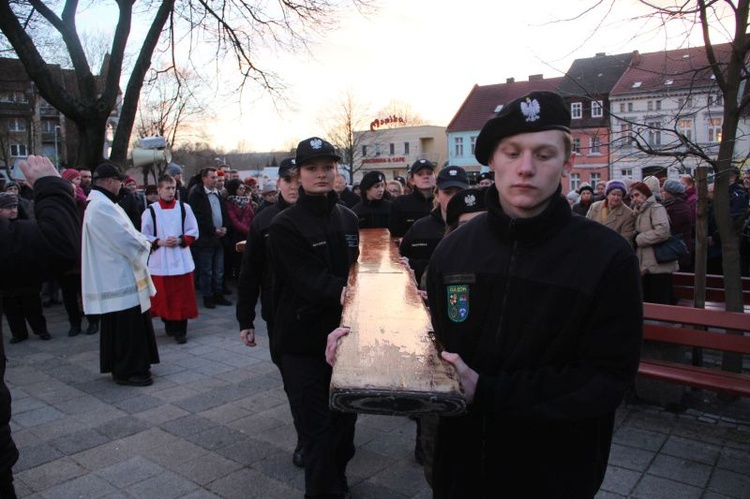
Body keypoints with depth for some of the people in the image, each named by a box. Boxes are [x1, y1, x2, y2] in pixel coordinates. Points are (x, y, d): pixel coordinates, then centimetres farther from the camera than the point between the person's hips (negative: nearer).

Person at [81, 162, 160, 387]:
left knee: (117, 326, 17)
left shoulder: (98, 204, 14)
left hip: (113, 276, 11)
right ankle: (128, 371, 7)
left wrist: (140, 241, 4)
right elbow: (127, 240, -22)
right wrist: (145, 244, -4)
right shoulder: (102, 206, -20)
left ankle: (120, 367, 27)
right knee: (127, 325, -2)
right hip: (119, 277, -11)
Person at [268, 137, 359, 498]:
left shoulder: (348, 219, 8)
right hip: (303, 338, -5)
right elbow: (308, 278, -21)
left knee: (345, 417, 17)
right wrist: (341, 291, -35)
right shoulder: (284, 225, -11)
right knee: (316, 425, 1)